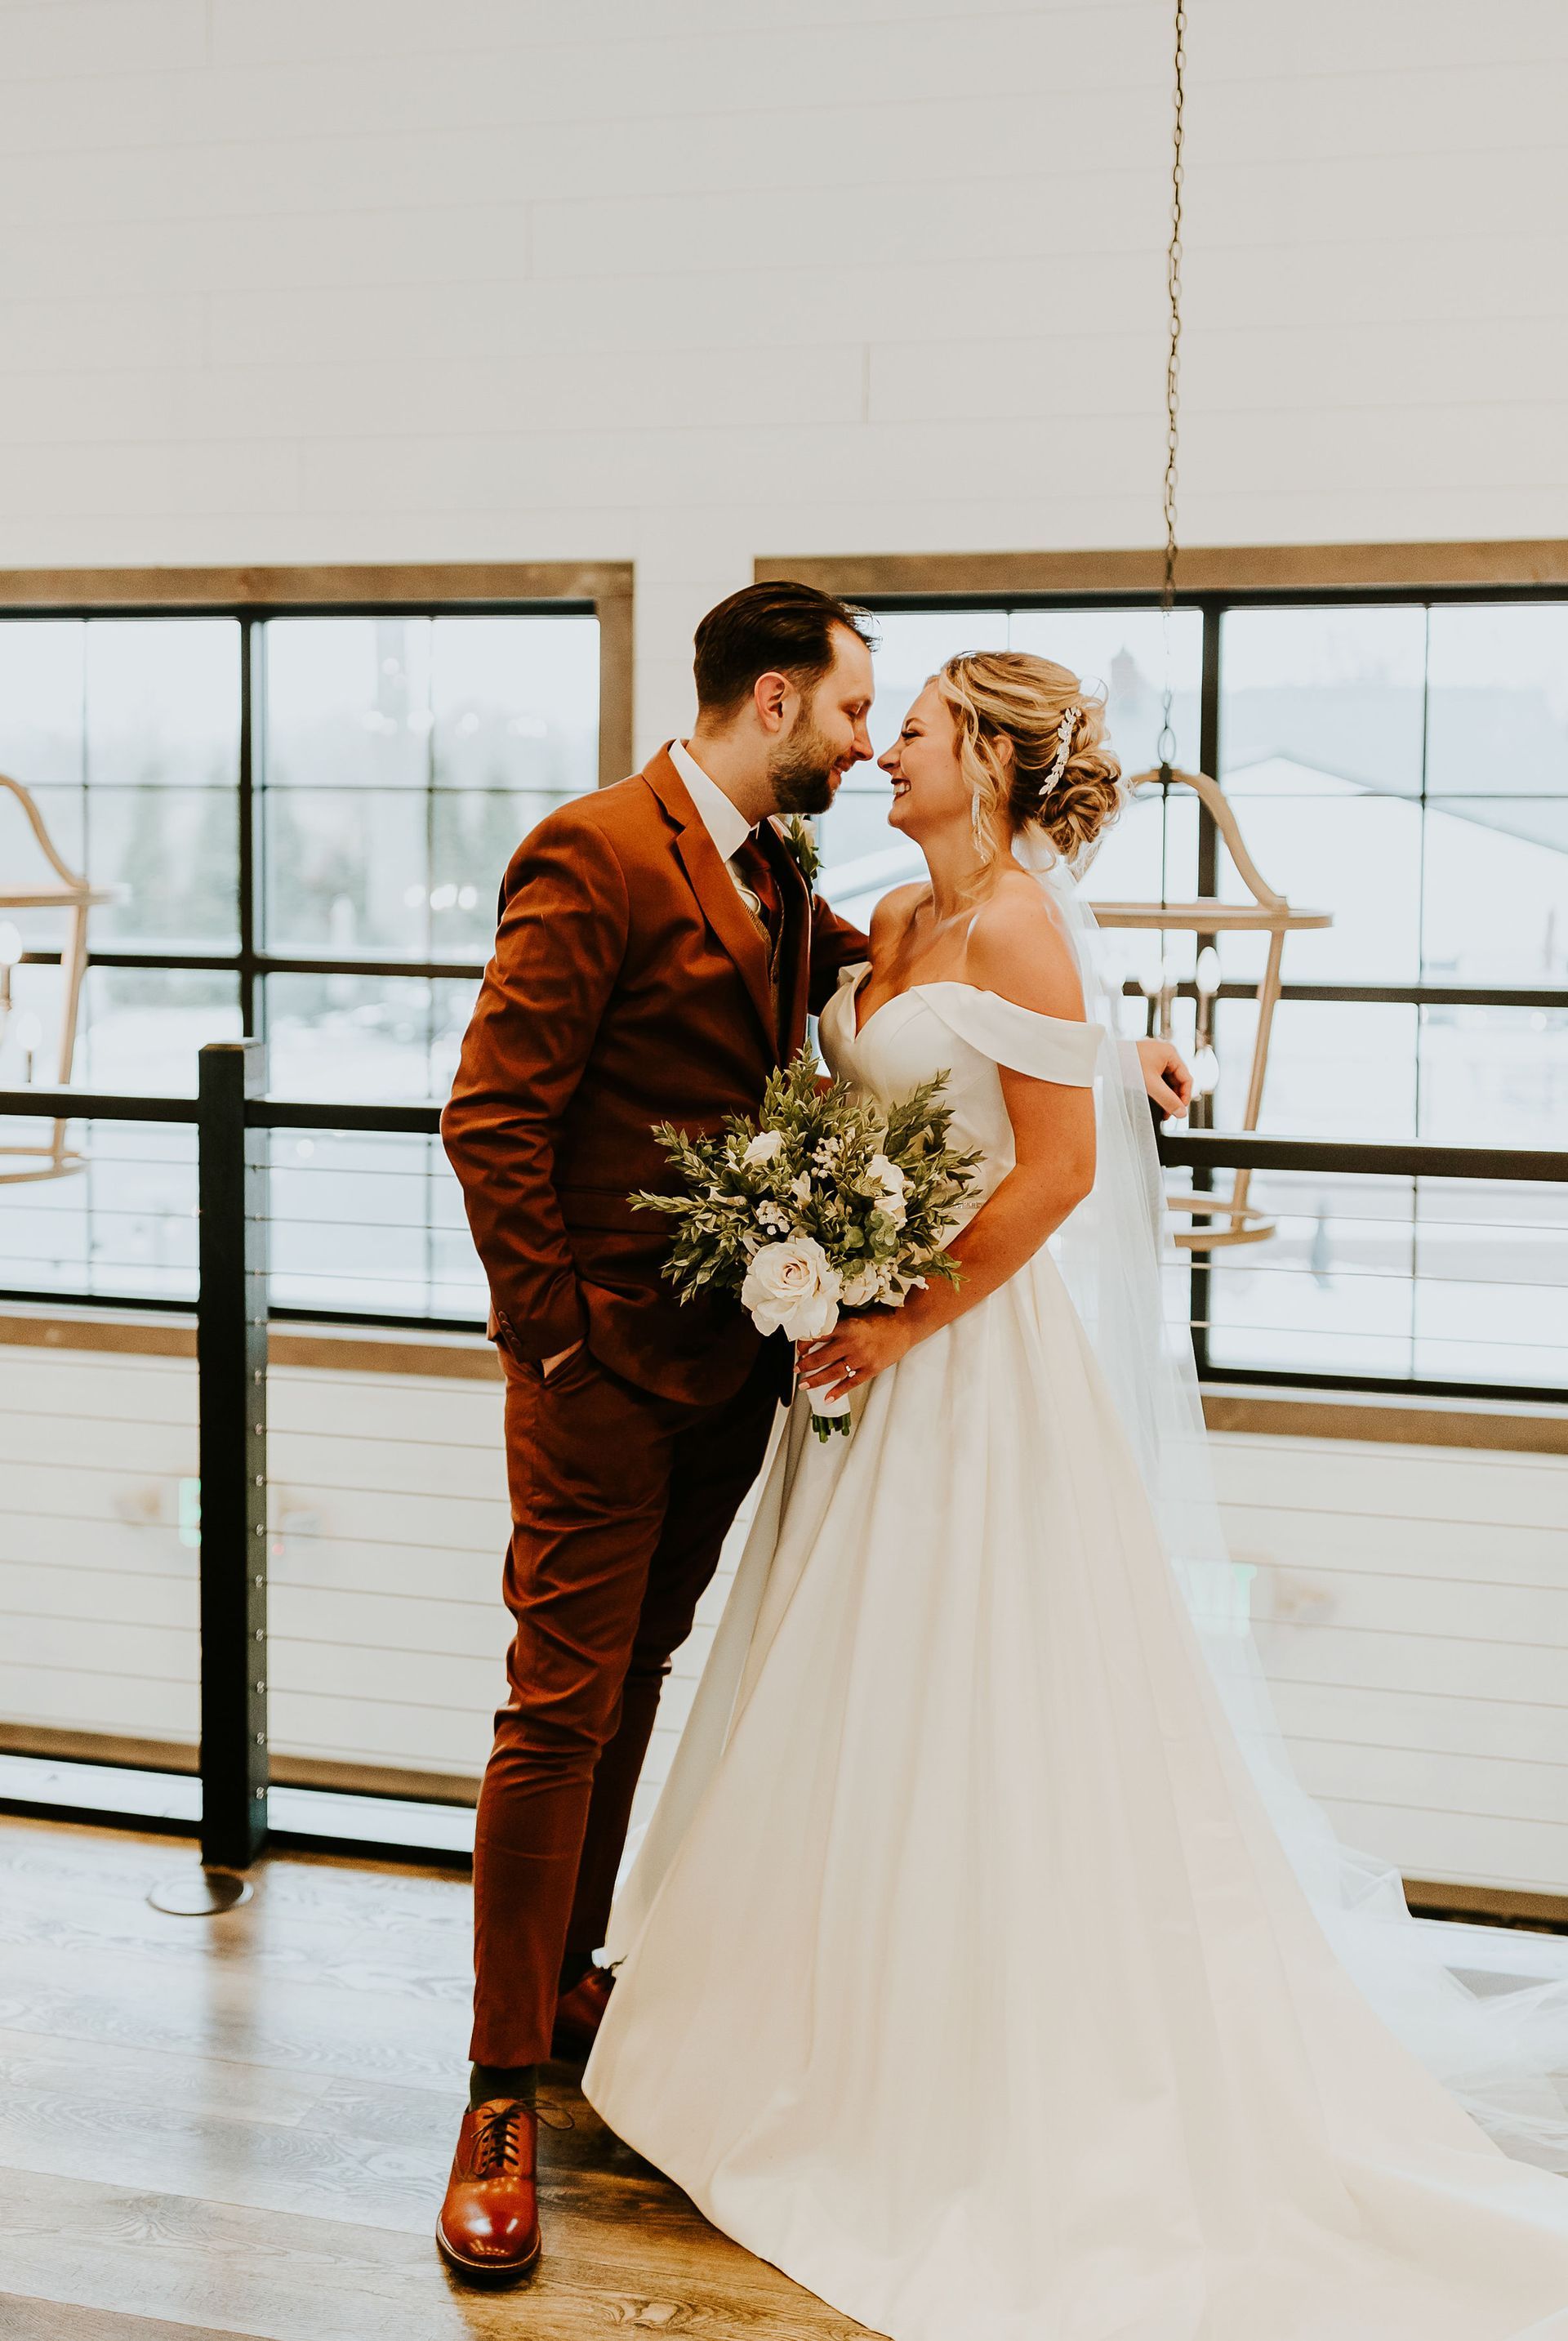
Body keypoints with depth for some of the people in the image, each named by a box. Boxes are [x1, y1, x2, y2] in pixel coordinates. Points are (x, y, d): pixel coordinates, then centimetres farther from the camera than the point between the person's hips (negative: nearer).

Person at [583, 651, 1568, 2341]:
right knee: (852, 1710, 15)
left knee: (952, 1716, -1)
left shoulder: (1015, 924, -15)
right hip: (873, 1345, 9)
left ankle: (977, 2096, 14)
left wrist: (906, 1323, -18)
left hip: (968, 1360, -9)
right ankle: (855, 2040, 30)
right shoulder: (892, 920, 11)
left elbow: (1061, 1169, -19)